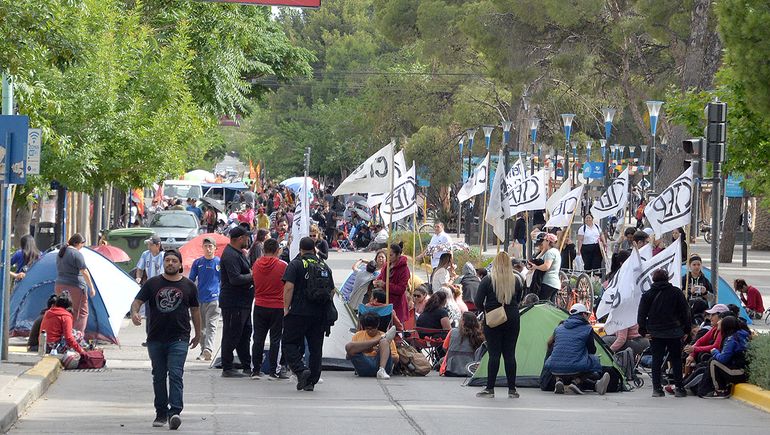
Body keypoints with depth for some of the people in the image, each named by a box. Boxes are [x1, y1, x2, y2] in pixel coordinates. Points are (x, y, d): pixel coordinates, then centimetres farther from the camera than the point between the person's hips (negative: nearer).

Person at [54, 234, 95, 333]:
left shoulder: (60, 253, 13)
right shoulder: (77, 254, -12)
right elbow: (84, 272, -13)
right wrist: (91, 288, -9)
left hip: (59, 285, 8)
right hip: (75, 286, -8)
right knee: (82, 312, -1)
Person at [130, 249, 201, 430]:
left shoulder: (188, 286, 6)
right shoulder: (152, 283, 6)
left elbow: (195, 311, 15)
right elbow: (137, 301, 1)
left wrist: (198, 334, 19)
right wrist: (134, 313, -22)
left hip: (179, 339, -2)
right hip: (155, 339, 2)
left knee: (175, 374, -14)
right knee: (159, 376, 9)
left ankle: (175, 412, -21)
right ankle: (161, 413, 17)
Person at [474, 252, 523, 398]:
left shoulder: (487, 280, -7)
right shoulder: (517, 281, 3)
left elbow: (478, 302, -7)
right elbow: (518, 301, 13)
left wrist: (486, 309, 12)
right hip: (512, 320, 3)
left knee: (494, 354, -1)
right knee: (510, 354, 6)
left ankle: (490, 388, 0)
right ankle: (512, 389, 8)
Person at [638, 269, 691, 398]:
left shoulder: (647, 295, 3)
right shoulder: (676, 292, 1)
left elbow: (641, 314, 2)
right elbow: (685, 312, 2)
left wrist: (643, 330, 7)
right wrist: (686, 330, 8)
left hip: (655, 333, 1)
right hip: (674, 333, -1)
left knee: (656, 360, 4)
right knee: (676, 360, 6)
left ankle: (657, 388, 0)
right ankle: (679, 388, 2)